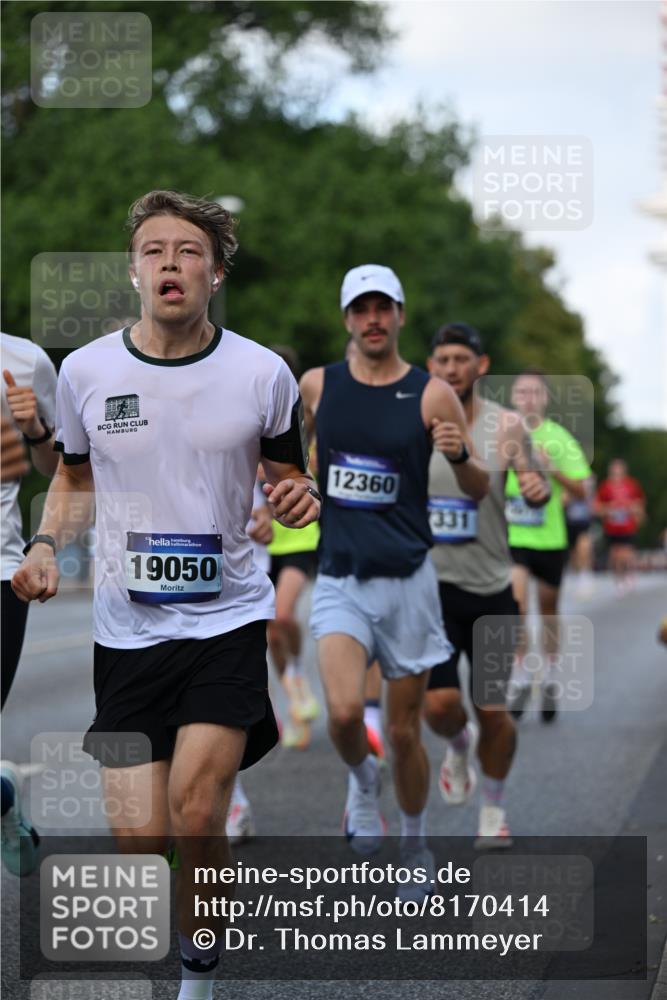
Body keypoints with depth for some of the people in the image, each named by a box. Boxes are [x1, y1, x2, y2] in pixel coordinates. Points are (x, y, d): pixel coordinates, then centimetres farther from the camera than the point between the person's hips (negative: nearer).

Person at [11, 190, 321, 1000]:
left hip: (230, 619, -2)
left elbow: (285, 477, 10)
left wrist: (299, 501, -13)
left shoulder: (262, 373, -3)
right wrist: (44, 546, -1)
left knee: (194, 812, -17)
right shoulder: (85, 371, 1)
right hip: (126, 627, 2)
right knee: (140, 837, -3)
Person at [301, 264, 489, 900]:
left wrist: (460, 455, -19)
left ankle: (415, 852, 31)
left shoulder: (432, 394, -4)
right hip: (339, 580, 1)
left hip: (408, 583, 0)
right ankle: (363, 781, 12)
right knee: (344, 713, -22)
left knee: (405, 734, 7)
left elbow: (480, 491, 0)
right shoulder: (316, 386, 2)